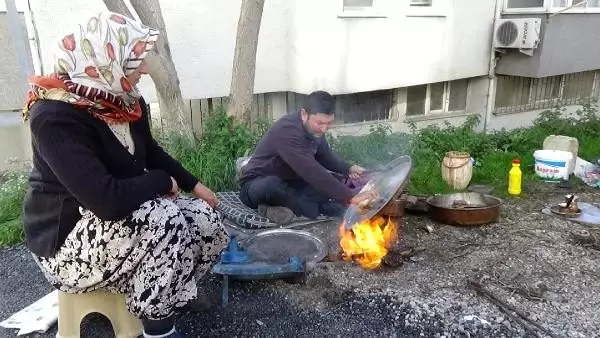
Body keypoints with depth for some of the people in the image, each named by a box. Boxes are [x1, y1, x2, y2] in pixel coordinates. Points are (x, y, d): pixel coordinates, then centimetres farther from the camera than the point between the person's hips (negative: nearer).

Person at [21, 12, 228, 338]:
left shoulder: (125, 102, -3)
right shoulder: (55, 118, -28)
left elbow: (151, 152, 15)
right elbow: (107, 199, -39)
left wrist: (195, 185, 7)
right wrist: (163, 181, -22)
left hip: (124, 222, 8)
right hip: (68, 241, -8)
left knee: (207, 220, -6)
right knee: (165, 220, -32)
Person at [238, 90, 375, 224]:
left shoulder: (315, 130, -5)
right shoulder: (287, 130, -31)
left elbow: (325, 156, 11)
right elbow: (311, 171, -39)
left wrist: (348, 169, -9)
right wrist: (350, 196, -40)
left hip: (288, 183, 8)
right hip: (257, 186, -8)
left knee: (336, 181, -7)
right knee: (271, 185, -42)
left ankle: (285, 204, -12)